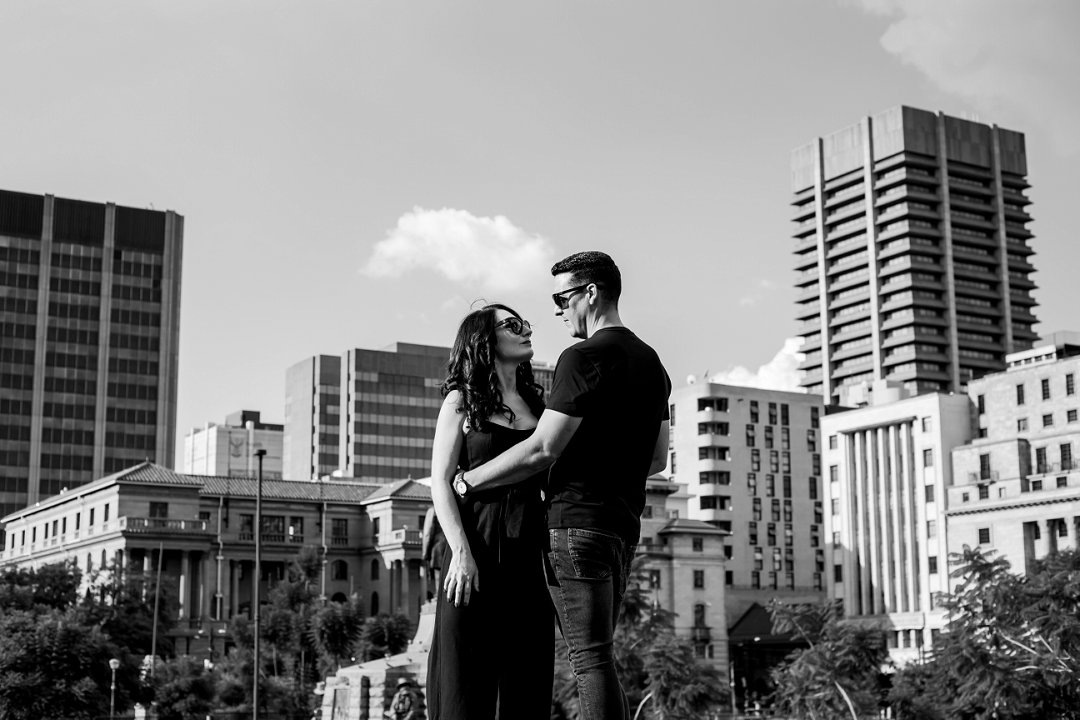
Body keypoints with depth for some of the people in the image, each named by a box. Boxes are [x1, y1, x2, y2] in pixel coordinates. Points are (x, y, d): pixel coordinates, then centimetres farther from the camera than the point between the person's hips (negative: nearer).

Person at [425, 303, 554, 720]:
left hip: (531, 548, 4)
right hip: (478, 543, -4)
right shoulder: (462, 400, 4)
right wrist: (461, 552, -13)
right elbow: (440, 481, -2)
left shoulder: (538, 402, 15)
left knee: (527, 677, 4)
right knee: (468, 674, -3)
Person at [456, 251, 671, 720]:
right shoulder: (651, 363, 16)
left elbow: (541, 451, -17)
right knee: (598, 656, 13)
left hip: (578, 521, -9)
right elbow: (657, 460, 20)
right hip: (623, 523, 9)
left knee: (590, 658, -8)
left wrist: (466, 482, -8)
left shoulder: (585, 357, -12)